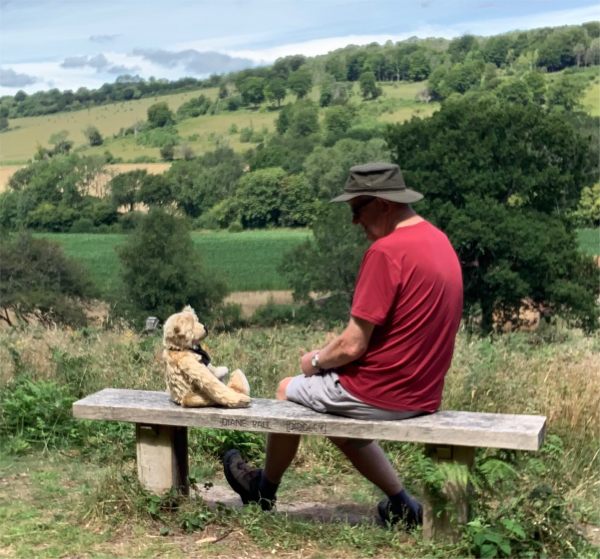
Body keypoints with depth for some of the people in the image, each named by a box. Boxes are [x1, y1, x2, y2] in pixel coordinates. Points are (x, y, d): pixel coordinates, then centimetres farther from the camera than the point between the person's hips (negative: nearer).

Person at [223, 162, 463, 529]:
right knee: (337, 414, 30)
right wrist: (329, 351, 12)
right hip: (423, 394, 8)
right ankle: (401, 504, 23)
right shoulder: (437, 239, 6)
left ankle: (265, 490, 39)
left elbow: (353, 346, -21)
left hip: (381, 393, -8)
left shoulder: (386, 251, -23)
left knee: (289, 390, 18)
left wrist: (317, 360, 0)